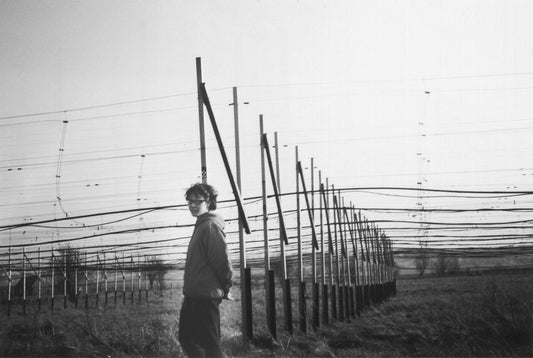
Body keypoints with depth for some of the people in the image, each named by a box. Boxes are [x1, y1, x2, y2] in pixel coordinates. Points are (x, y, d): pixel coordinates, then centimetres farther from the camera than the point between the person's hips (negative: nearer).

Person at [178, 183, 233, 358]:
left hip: (206, 296, -10)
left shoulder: (211, 225, -14)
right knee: (187, 338, 16)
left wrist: (225, 286, -8)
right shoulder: (201, 225, 17)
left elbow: (222, 259, -20)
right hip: (193, 296, 10)